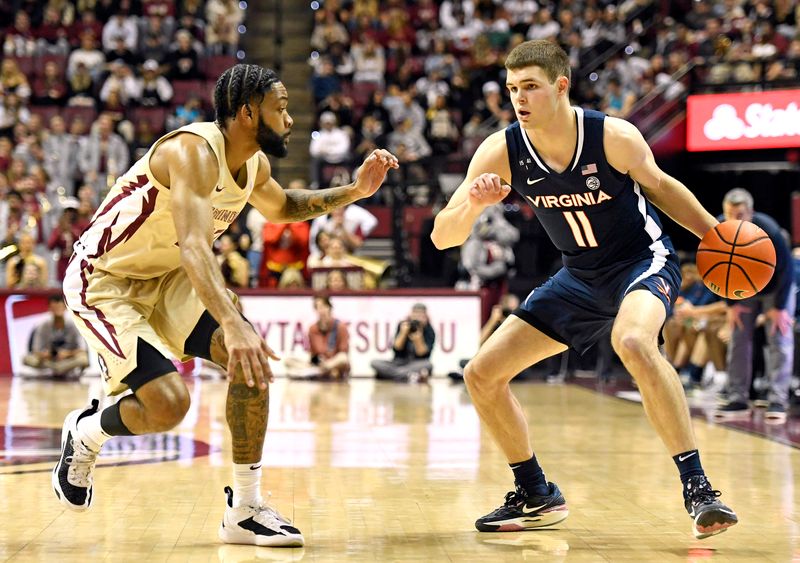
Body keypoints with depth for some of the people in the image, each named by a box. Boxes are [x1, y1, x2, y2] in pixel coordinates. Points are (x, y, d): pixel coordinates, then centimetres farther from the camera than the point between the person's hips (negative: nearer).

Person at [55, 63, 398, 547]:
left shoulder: (256, 164, 0)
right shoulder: (193, 151, -28)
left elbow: (281, 207, 24)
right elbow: (194, 246, -42)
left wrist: (354, 191, 9)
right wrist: (233, 324, -56)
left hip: (166, 280, 8)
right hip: (104, 283, -8)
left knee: (253, 361, -9)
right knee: (169, 403, -22)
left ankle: (245, 510, 0)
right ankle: (85, 433, 12)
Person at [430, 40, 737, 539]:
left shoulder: (614, 136, -22)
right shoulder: (501, 152, -15)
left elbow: (658, 185, 0)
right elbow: (443, 238, -16)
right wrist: (473, 204, -36)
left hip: (644, 260, -5)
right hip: (581, 277, 5)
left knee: (633, 343, -39)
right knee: (482, 375, 0)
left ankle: (697, 488, -30)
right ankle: (538, 497, 18)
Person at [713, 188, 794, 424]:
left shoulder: (768, 230, -33)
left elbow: (786, 270, -22)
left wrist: (779, 307, -21)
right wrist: (731, 304, -8)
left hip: (776, 288, -4)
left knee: (779, 340, -11)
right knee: (738, 341, -1)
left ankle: (778, 402, -12)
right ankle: (738, 400, 2)